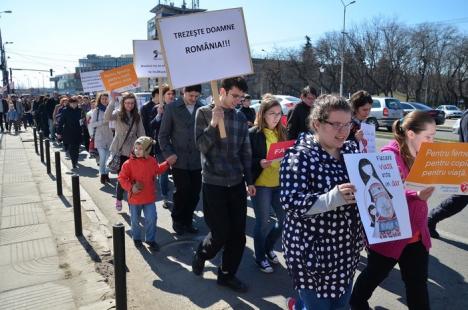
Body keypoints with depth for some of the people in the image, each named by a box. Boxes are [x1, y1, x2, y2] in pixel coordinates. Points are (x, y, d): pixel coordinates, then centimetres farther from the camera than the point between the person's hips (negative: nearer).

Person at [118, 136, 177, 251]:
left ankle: (150, 239, 20)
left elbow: (158, 170, 17)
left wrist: (167, 163, 13)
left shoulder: (152, 161, -2)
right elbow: (122, 178, -10)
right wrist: (131, 187, -22)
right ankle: (136, 238, 37)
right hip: (134, 198, -2)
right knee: (135, 220, 14)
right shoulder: (129, 163, -13)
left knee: (151, 219, 2)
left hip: (149, 197, 2)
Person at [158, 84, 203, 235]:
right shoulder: (172, 108, -1)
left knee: (194, 194, 6)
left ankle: (187, 220, 27)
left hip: (197, 160, 2)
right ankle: (177, 221, 23)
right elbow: (163, 135, 2)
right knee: (182, 192, 0)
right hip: (179, 160, -2)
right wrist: (169, 155, -7)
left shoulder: (202, 108, 3)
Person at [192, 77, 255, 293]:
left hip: (237, 182, 4)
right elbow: (201, 145, -11)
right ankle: (200, 255, 31)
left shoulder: (241, 117, 7)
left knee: (238, 234, 7)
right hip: (213, 182, -4)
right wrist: (213, 124, -23)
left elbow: (246, 151, 11)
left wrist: (249, 180, 10)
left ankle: (227, 274, 26)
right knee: (220, 233, -1)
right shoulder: (204, 112, -3)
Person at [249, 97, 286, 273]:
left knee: (285, 218, 11)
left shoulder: (282, 132, 8)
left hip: (280, 183, 6)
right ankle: (260, 257, 27)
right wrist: (259, 163, -25)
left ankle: (268, 248, 36)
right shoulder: (253, 133, -9)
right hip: (261, 184, -5)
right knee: (263, 222, 5)